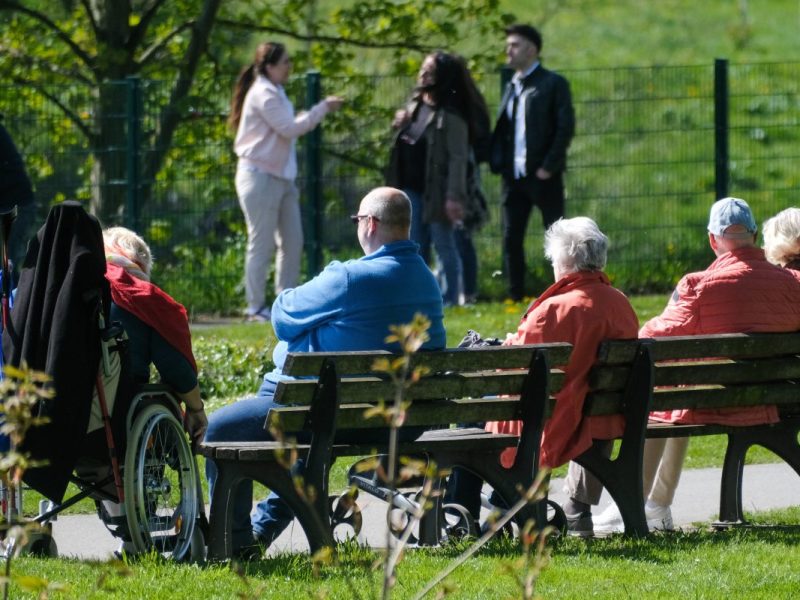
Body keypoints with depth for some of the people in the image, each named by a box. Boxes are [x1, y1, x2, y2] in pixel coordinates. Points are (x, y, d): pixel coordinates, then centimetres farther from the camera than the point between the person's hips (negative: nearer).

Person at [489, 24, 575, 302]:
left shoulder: (552, 84, -4)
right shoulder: (511, 87, 16)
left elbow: (566, 128, -10)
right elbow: (502, 130, 17)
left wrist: (548, 167, -15)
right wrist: (497, 162, 1)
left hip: (543, 176, -6)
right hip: (514, 175, 6)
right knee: (511, 239, 4)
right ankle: (516, 297, 10)